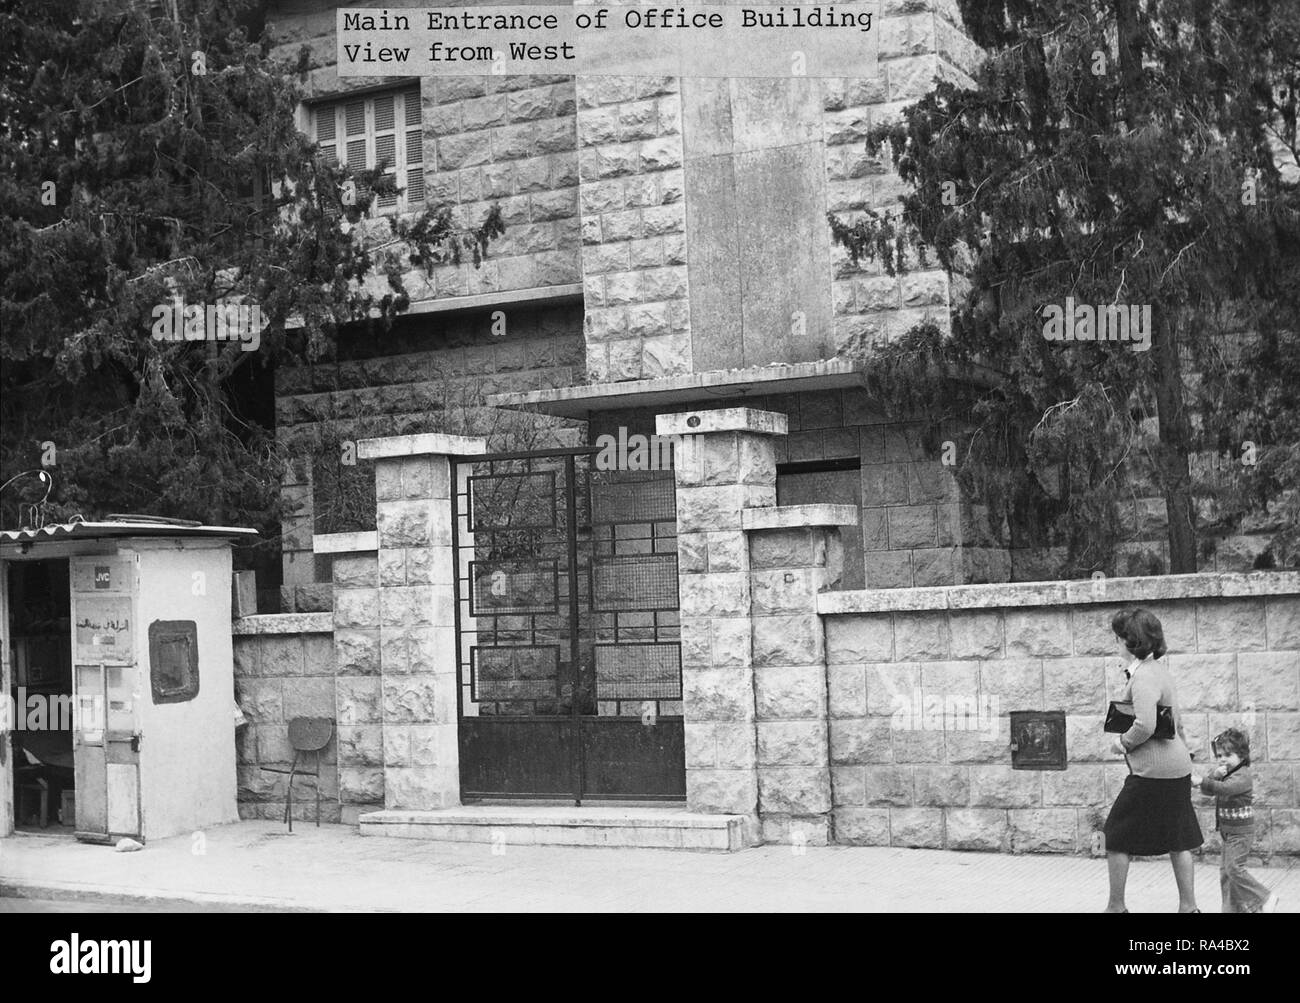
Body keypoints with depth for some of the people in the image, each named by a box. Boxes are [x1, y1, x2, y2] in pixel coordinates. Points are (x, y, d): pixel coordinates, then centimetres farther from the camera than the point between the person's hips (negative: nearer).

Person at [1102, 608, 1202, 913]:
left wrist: (1124, 743, -12)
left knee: (1116, 837, 2)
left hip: (1153, 772, -10)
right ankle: (1189, 906, 15)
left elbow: (1145, 725, -29)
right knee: (1178, 841, 12)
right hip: (1176, 767, 10)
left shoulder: (1143, 677, -18)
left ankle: (1116, 906, 9)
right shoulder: (1159, 669, 13)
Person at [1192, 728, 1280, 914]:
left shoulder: (1242, 776, -17)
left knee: (1234, 867, -13)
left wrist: (1202, 781, -44)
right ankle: (1233, 908, 16)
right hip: (1229, 832, 9)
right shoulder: (1226, 773, 11)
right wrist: (1214, 774, -12)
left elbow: (1225, 788, -34)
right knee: (1225, 869, 9)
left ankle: (1265, 898, -2)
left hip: (1241, 831, -9)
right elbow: (1207, 791, 5)